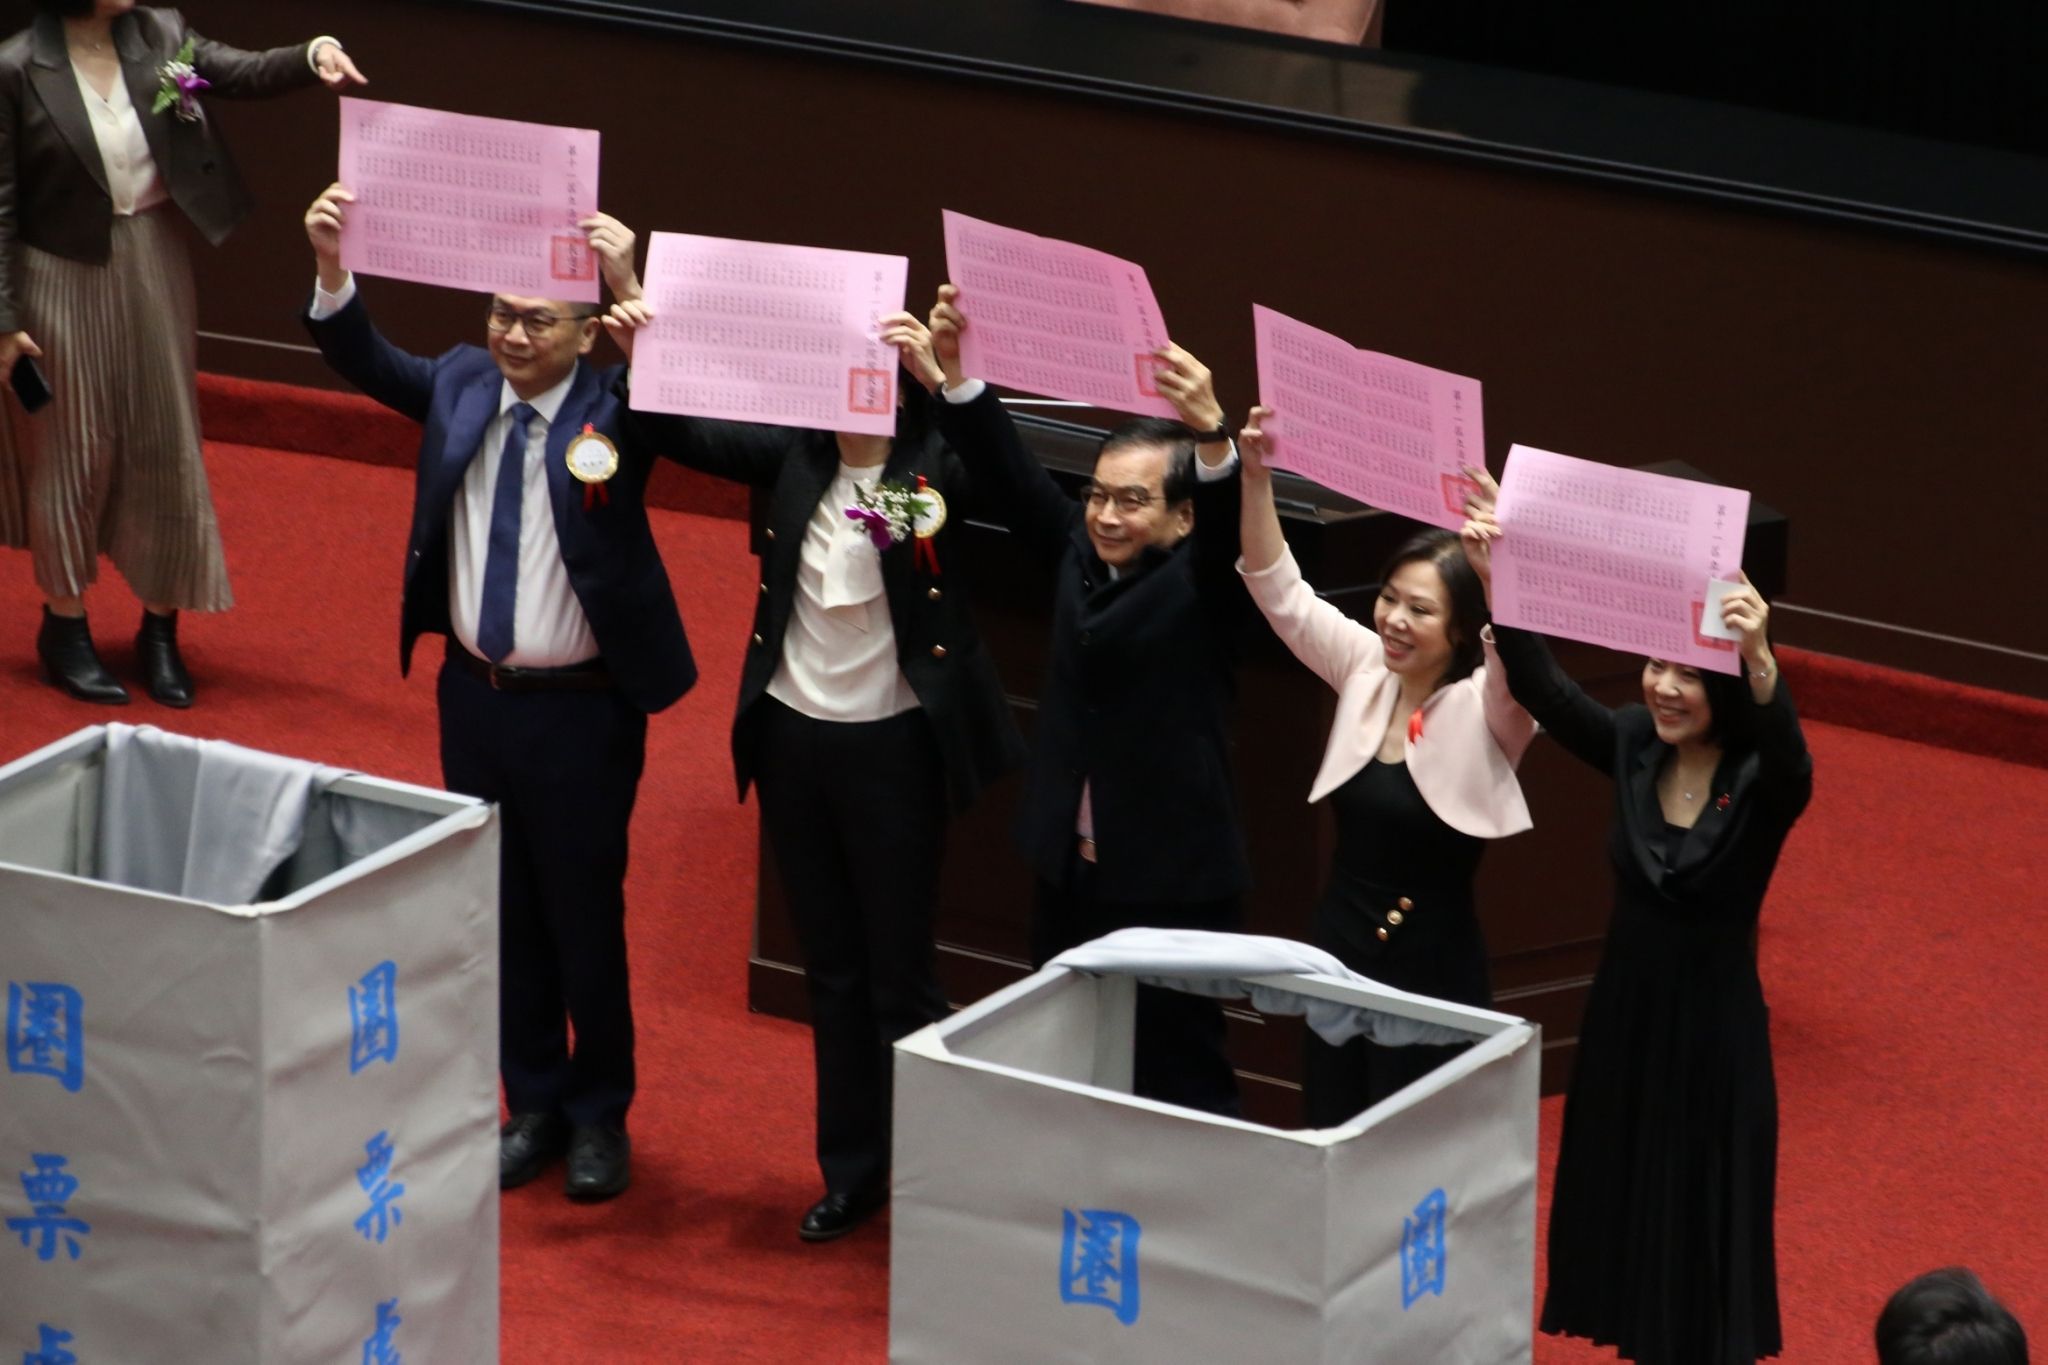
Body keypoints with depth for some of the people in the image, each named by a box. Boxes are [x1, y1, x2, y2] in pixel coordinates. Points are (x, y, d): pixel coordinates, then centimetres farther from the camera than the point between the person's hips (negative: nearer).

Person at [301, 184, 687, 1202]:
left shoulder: (612, 407, -15)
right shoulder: (462, 385, -1)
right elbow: (368, 364, -5)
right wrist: (333, 273, -23)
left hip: (581, 708, -4)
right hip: (475, 695, 4)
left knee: (585, 915, 8)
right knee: (504, 912, 16)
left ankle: (600, 1116, 26)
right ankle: (533, 1106, 31)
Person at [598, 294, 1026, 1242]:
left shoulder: (932, 466, -12)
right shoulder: (794, 457, 0)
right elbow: (685, 437, -1)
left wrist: (939, 379, -45)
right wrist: (639, 357, -19)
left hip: (892, 746, -5)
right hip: (795, 738, 5)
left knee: (899, 975, 2)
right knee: (831, 971, 15)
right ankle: (851, 1171, 25)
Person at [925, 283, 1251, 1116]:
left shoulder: (1202, 584, -10)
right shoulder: (1078, 554, 5)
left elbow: (1231, 526, -30)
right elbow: (1010, 473, -4)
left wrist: (1211, 435, -51)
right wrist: (955, 371, -20)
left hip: (1171, 884, -6)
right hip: (1069, 871, 6)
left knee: (1176, 1080, 0)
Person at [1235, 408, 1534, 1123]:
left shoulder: (1484, 708, -13)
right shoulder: (1366, 668, 2)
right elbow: (1279, 590, -2)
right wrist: (1255, 478, -16)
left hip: (1434, 972, -5)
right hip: (1339, 954, 5)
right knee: (1327, 1140, 12)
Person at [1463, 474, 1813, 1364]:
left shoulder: (1761, 784, -18)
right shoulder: (1633, 747, -5)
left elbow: (1789, 756, -40)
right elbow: (1542, 690, -15)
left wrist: (1760, 663, -60)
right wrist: (1500, 583, -31)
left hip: (1711, 1032, -5)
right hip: (1623, 1015, 5)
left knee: (1702, 1225, 4)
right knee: (1622, 1213, 15)